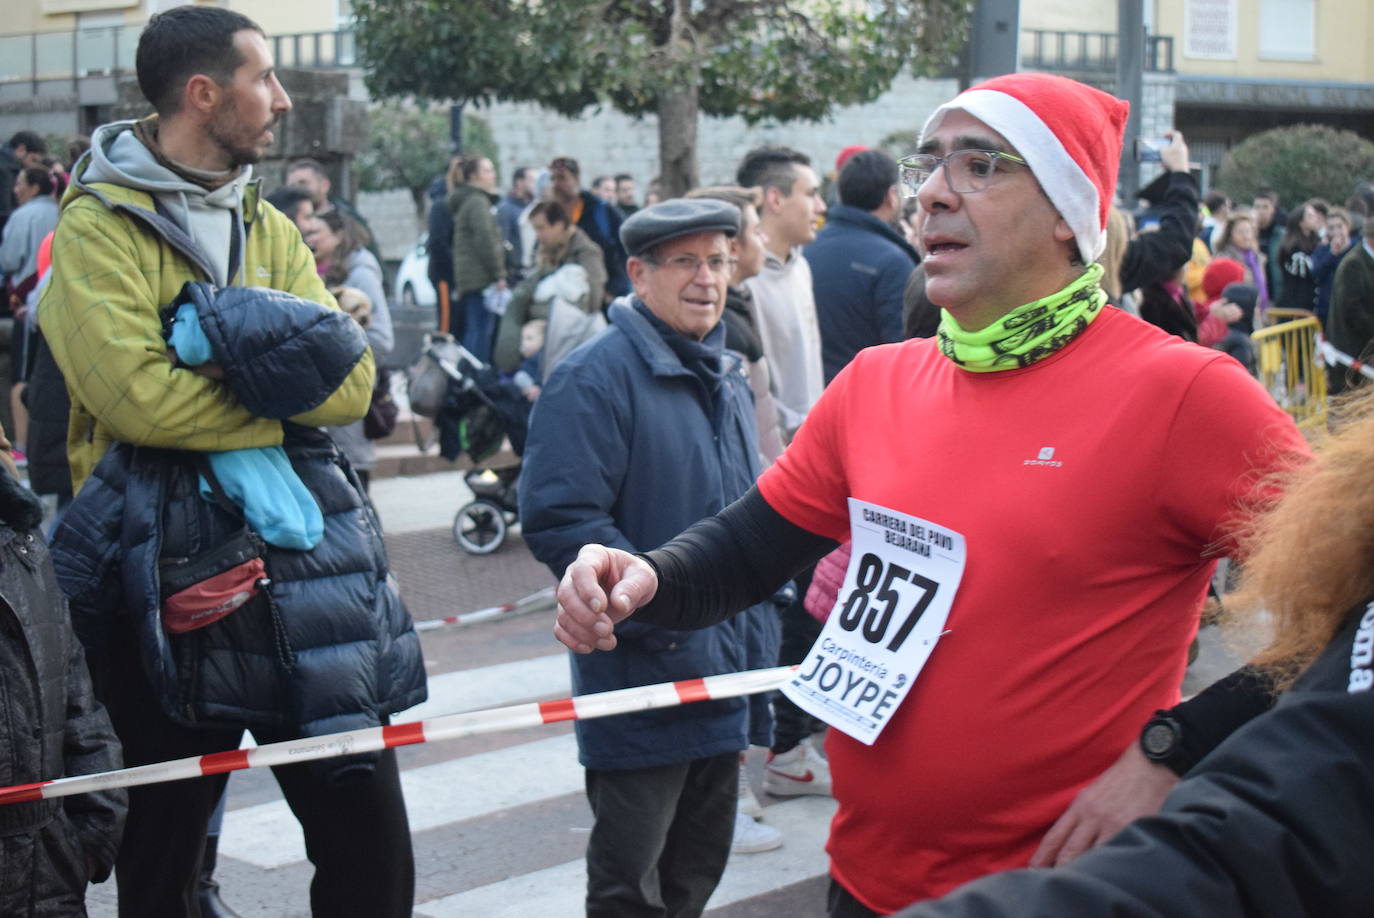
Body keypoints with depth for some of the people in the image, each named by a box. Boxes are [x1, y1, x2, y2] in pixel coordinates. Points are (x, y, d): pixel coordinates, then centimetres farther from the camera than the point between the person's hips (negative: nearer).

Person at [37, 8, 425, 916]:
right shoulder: (98, 224, -7)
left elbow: (352, 384, -1)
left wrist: (243, 341, -16)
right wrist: (280, 398, -11)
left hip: (297, 553, 5)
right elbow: (135, 393, -22)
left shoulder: (268, 228, 12)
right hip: (168, 569, -5)